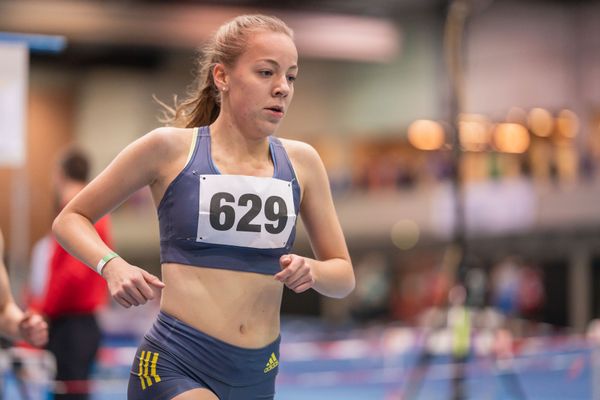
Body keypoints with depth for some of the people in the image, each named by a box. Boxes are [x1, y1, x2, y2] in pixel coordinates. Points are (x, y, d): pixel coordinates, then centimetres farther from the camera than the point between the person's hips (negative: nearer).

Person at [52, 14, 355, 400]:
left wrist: (312, 272, -9)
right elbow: (70, 219, 7)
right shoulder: (171, 148, -3)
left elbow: (344, 276, 14)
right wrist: (112, 265, -13)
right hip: (174, 366, -5)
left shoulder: (301, 162, 7)